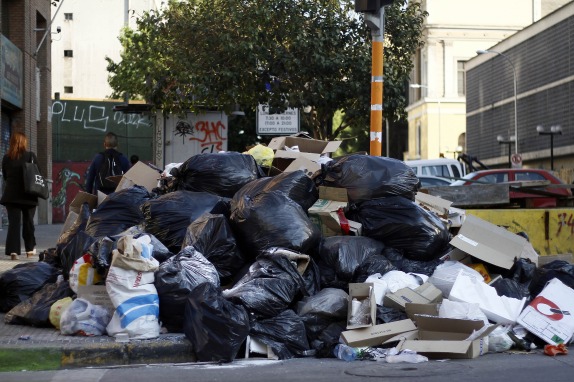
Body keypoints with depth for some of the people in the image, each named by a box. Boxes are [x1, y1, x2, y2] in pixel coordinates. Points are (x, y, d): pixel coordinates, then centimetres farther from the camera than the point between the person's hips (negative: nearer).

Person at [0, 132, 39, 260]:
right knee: (28, 222, 12)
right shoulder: (30, 156, -6)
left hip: (11, 195, 1)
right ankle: (30, 249, 20)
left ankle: (13, 251, -8)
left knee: (13, 223, 1)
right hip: (28, 195, -1)